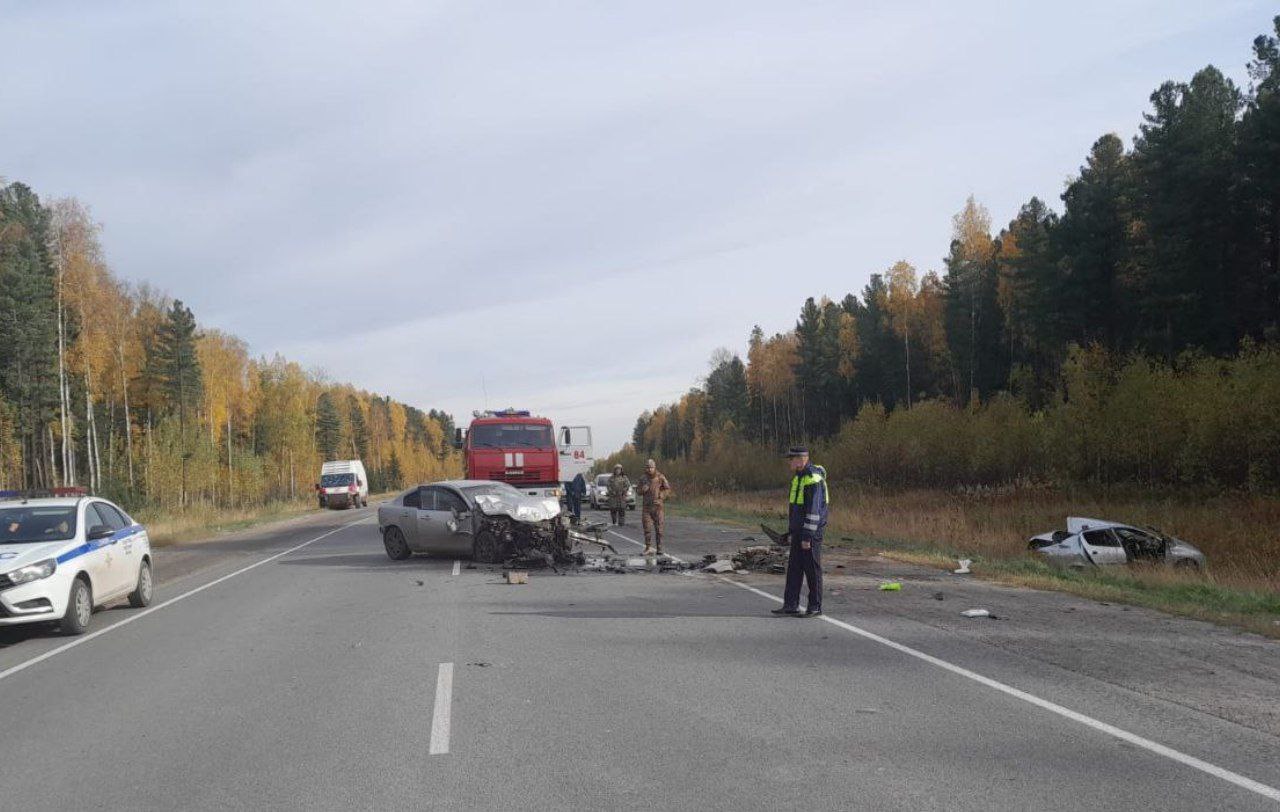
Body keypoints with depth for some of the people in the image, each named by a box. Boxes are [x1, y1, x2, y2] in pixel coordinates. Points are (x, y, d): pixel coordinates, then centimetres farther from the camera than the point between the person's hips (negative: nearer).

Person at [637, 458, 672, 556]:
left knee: (658, 528, 1)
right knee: (647, 527, -5)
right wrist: (642, 490, -11)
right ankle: (649, 548, -1)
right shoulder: (643, 478, 3)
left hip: (657, 506, -2)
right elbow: (639, 491, 13)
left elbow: (668, 489, 0)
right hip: (646, 506, 2)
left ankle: (659, 548, 9)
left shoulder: (660, 477, -5)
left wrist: (660, 498, -14)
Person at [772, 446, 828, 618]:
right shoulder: (799, 476, 13)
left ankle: (815, 607, 8)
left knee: (812, 570, -1)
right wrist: (792, 529, 22)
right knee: (794, 568, 9)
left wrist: (807, 536, -23)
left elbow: (814, 510, -22)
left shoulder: (813, 479, -19)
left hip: (811, 530, -10)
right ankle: (791, 605, 13)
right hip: (799, 530, 10)